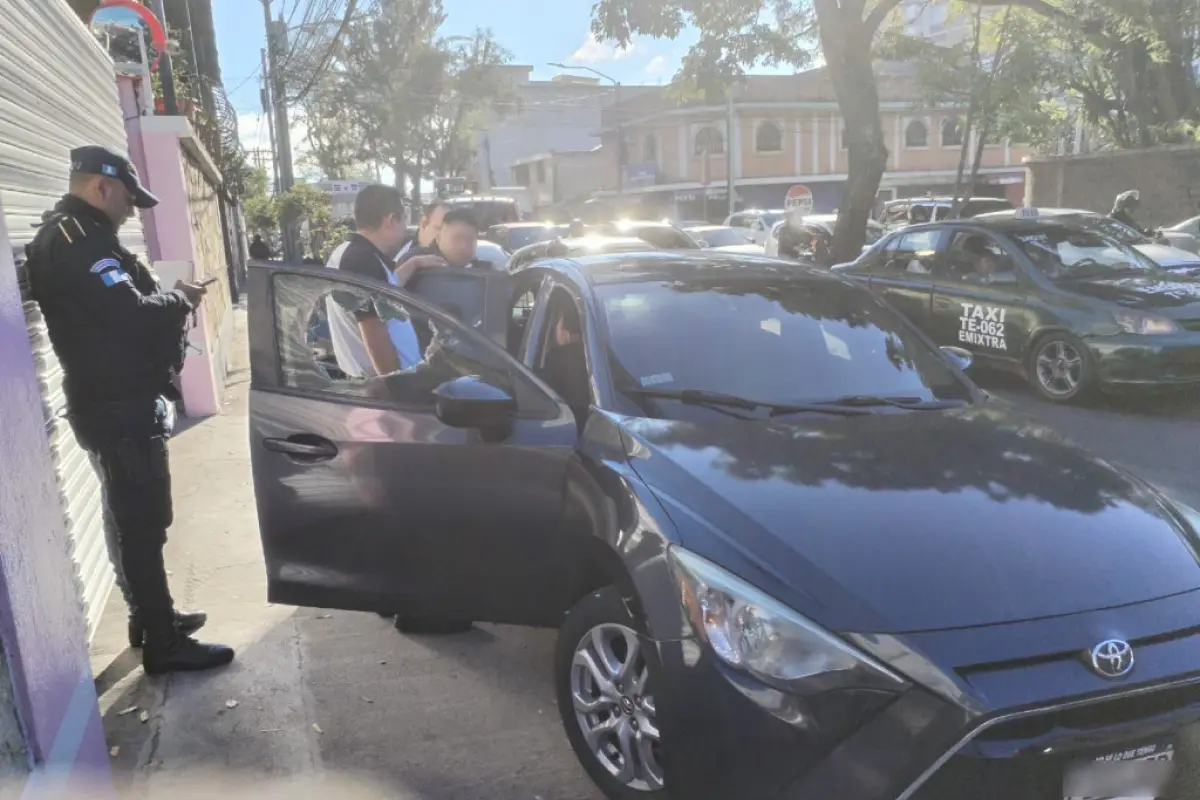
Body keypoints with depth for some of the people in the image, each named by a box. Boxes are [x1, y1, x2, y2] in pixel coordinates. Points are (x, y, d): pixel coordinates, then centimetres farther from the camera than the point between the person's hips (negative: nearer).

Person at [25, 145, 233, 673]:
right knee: (142, 523, -4)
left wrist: (166, 301, 3)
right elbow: (130, 315, -26)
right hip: (120, 408, -11)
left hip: (113, 403, 11)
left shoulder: (70, 237, 17)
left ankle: (151, 618, 32)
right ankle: (163, 644, 5)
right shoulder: (77, 239, -16)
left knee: (133, 520, 19)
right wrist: (179, 300, -9)